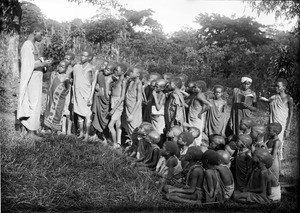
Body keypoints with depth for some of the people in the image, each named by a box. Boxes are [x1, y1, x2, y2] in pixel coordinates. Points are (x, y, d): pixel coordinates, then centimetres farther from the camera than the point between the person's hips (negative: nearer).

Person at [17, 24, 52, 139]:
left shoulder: (33, 45, 16)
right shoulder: (27, 46, -14)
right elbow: (27, 66, -19)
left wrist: (43, 63, 7)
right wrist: (43, 64, -13)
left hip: (35, 80, 10)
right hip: (32, 81, -10)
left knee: (27, 104, 11)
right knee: (34, 105, -7)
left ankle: (24, 129, 16)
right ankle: (31, 132, -2)